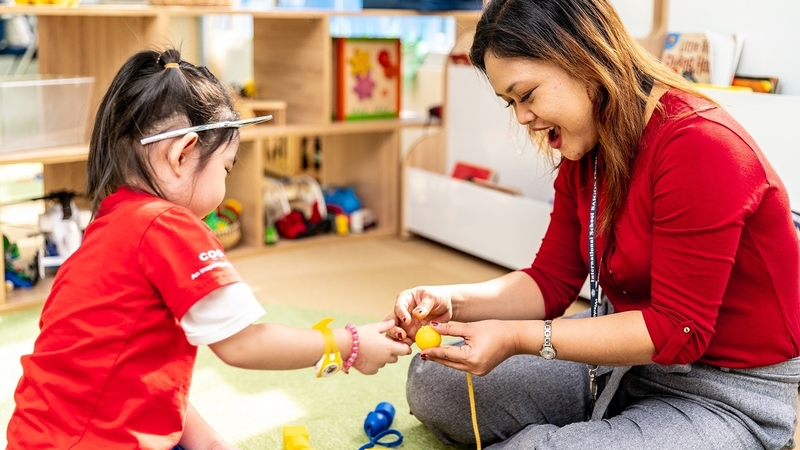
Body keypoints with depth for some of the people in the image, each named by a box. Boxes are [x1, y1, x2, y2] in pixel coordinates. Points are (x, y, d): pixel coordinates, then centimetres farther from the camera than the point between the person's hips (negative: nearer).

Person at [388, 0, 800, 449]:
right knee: (432, 380, 6)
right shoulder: (583, 156, 0)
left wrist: (518, 338, -26)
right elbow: (550, 282, 1)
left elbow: (676, 330, -25)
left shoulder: (700, 146, -26)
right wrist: (454, 302, -16)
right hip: (628, 357, 8)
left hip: (728, 392, -7)